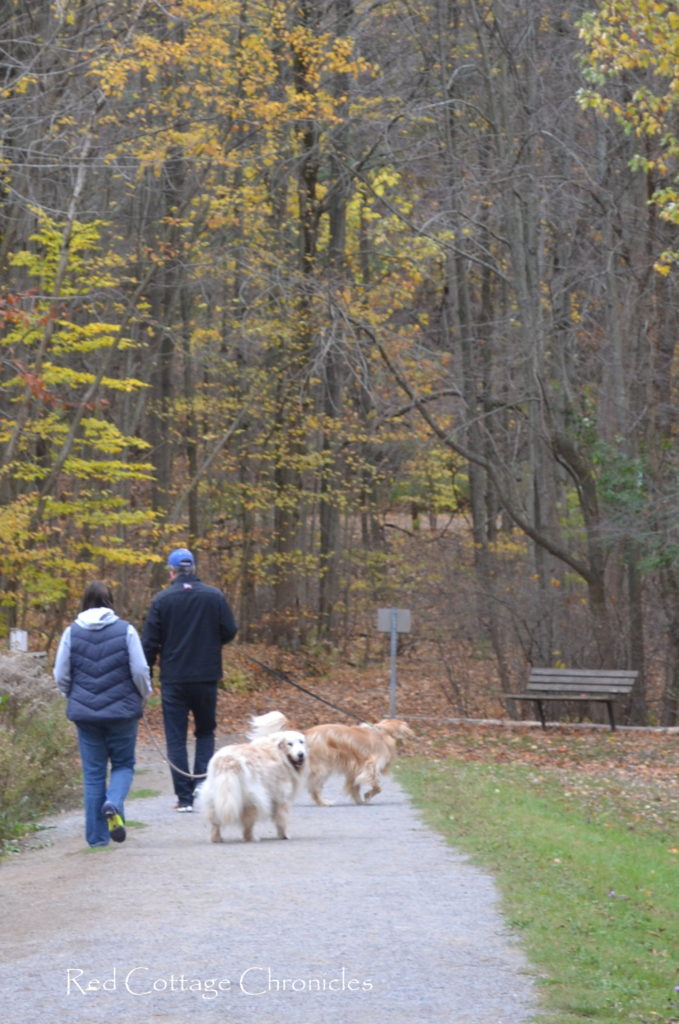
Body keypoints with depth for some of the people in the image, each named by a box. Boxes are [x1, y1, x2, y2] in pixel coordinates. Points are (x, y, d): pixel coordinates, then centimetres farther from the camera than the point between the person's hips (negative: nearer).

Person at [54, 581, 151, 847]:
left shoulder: (72, 632, -1)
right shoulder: (125, 630, -6)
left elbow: (61, 676, 3)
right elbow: (140, 671, -7)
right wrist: (143, 696, 13)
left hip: (85, 713, 2)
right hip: (122, 711, -2)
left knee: (93, 774, 8)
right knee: (123, 765, 14)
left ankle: (97, 836, 8)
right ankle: (114, 804, -16)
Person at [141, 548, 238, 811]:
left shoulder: (162, 600, -5)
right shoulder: (215, 597, -2)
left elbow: (150, 642, -5)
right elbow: (230, 632, 2)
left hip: (173, 680, -1)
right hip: (206, 678, 1)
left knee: (176, 738, 5)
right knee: (205, 732, 17)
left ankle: (184, 797, 2)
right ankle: (202, 780, -2)